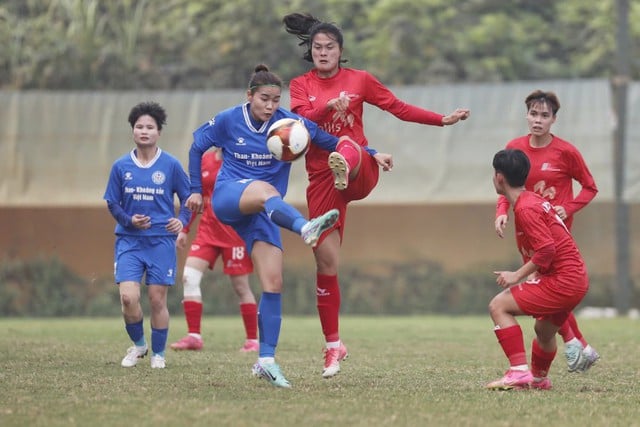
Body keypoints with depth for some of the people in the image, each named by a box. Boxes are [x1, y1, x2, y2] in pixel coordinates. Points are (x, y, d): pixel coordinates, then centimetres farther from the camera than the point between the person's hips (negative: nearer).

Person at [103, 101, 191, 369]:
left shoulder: (170, 165, -1)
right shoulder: (121, 166, 2)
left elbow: (188, 198, 6)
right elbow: (112, 203, 8)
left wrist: (182, 220, -13)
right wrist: (129, 220, -11)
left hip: (161, 240, -1)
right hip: (129, 240, 1)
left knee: (157, 299, 1)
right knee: (128, 297, -11)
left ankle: (158, 354, 18)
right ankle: (138, 344, 14)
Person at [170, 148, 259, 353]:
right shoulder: (205, 160, 8)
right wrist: (184, 229, 15)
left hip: (235, 232, -5)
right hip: (208, 228, 5)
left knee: (240, 286, 0)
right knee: (189, 276, -8)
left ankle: (252, 339, 13)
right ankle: (194, 336, -3)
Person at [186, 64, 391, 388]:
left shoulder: (289, 123, -1)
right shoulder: (229, 120, -3)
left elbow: (329, 140, -1)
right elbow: (197, 146, 12)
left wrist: (371, 154, -11)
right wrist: (195, 190, 12)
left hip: (261, 212, 3)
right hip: (228, 197, -3)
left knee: (274, 283, -11)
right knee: (265, 190, -39)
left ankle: (266, 361, -5)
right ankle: (306, 228, -71)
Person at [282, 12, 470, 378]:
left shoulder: (359, 80, 8)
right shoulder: (301, 85, 8)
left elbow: (400, 108, 12)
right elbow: (301, 121, -10)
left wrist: (443, 120, 5)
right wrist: (329, 106, -28)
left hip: (361, 171, -1)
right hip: (321, 177, 1)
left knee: (348, 143, -37)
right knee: (326, 263, -2)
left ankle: (345, 166, -76)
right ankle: (334, 346, 9)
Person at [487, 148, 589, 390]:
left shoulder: (525, 209, -15)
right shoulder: (534, 200, 16)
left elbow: (547, 250, -24)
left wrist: (517, 276, -17)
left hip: (562, 281, -10)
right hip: (578, 279, 10)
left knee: (499, 306, -11)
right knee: (543, 330, 31)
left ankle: (519, 371, -19)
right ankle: (539, 378, 53)